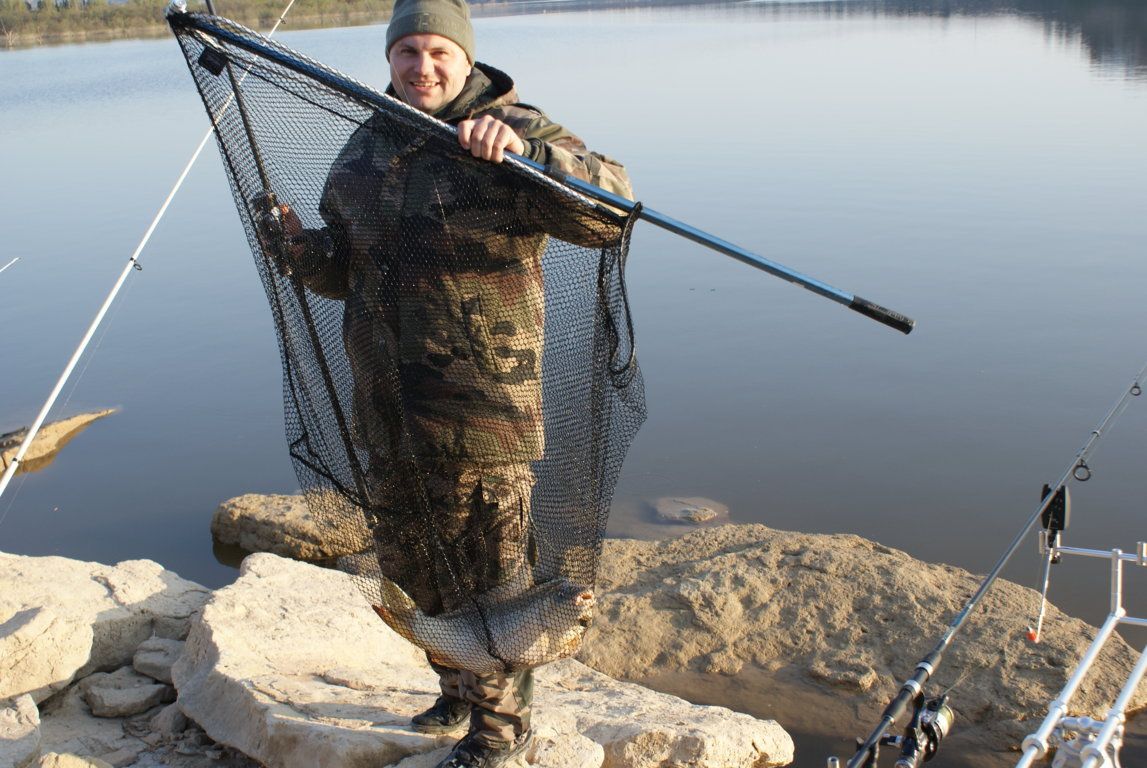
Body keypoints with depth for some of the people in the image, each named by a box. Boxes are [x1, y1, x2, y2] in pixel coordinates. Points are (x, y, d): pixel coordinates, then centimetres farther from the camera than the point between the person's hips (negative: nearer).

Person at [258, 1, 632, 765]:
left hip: (480, 410, -7)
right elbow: (347, 265, 16)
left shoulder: (515, 131, -11)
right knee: (409, 565, 21)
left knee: (488, 575, 7)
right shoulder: (367, 145, 9)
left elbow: (613, 202, -26)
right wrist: (306, 249, -5)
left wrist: (524, 152, -40)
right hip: (387, 408, 7)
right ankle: (458, 690, 45)